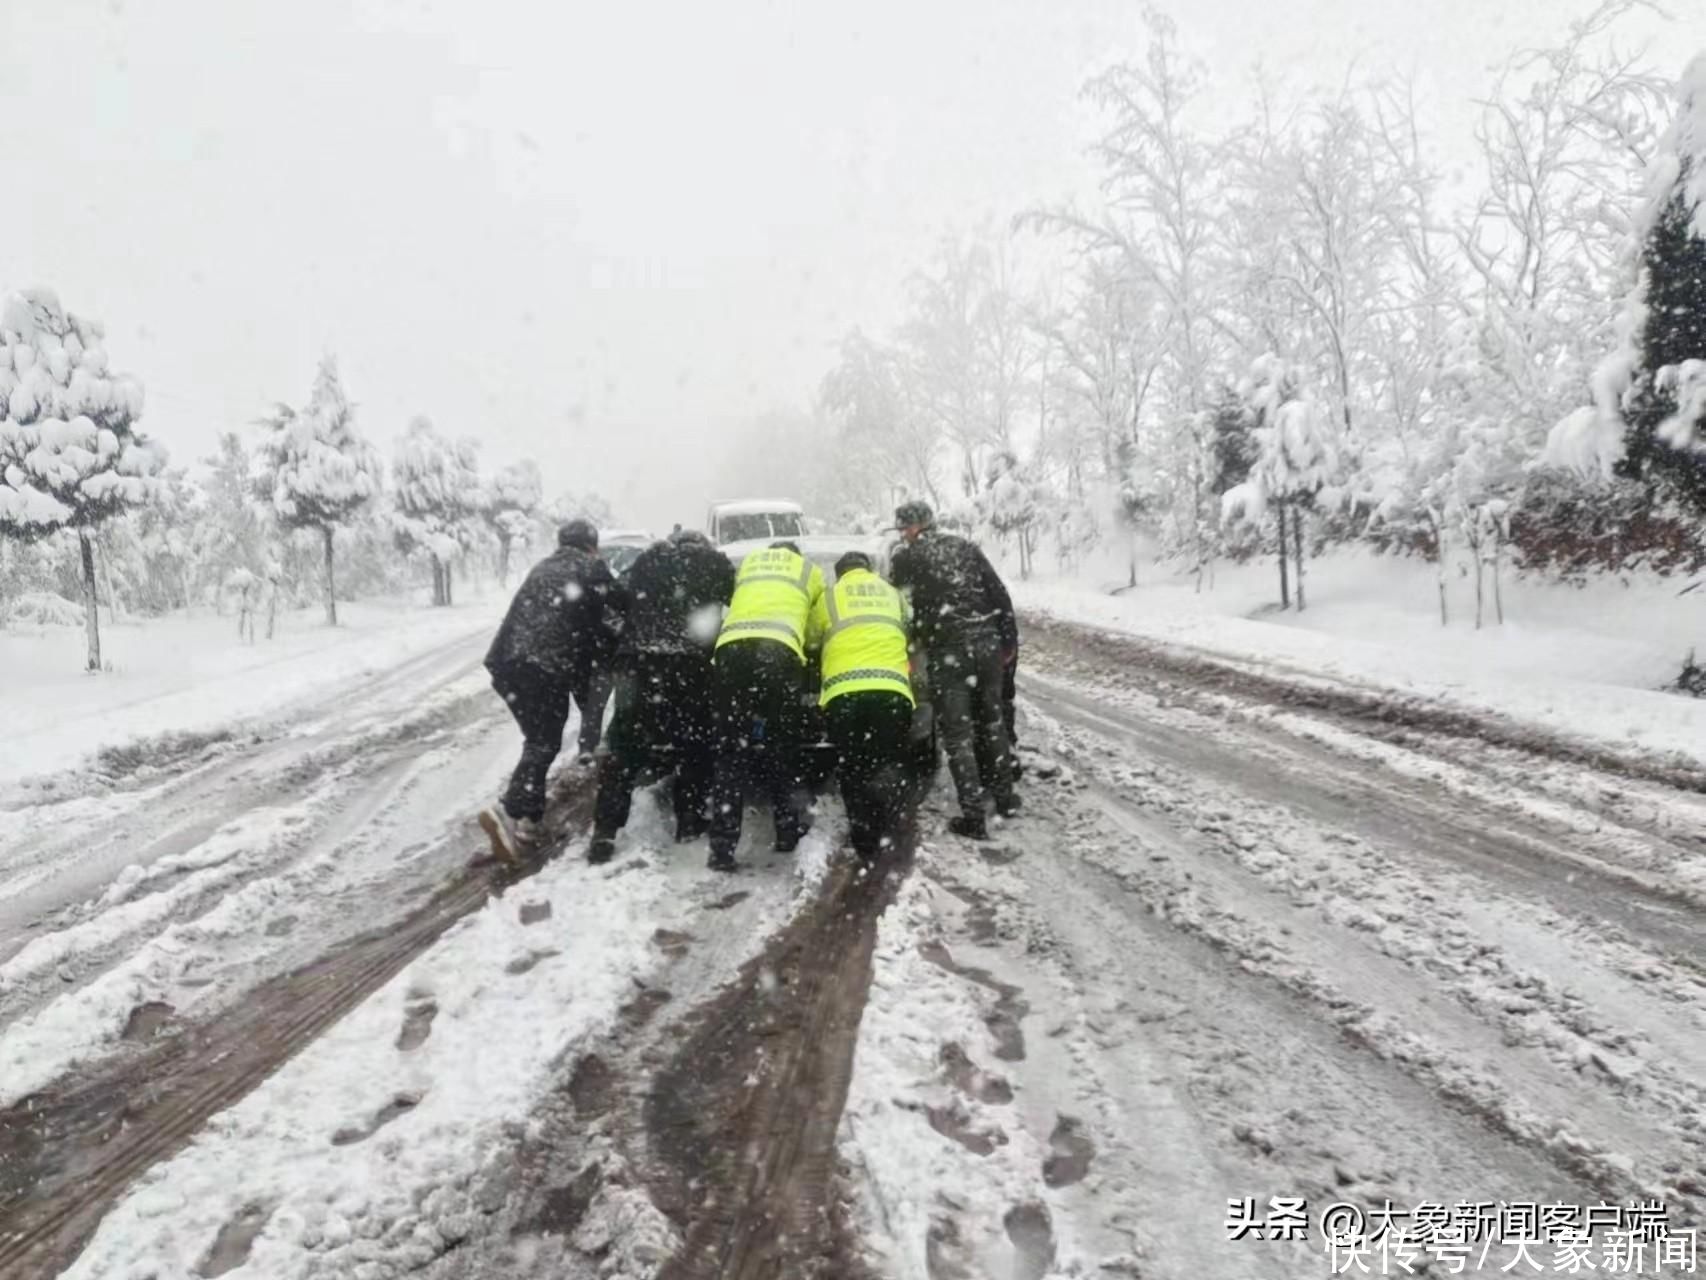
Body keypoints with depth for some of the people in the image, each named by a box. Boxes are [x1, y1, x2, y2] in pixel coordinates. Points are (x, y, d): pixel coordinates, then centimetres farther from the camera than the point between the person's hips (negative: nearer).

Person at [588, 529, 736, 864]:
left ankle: (605, 831, 0)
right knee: (694, 743, 15)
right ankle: (690, 819, 19)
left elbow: (620, 599, 23)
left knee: (624, 746, 5)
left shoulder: (647, 558, 24)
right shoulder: (714, 562, 17)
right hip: (689, 663, -2)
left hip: (639, 660, 2)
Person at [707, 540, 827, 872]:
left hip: (732, 648, 2)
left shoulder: (749, 562, 36)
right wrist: (805, 644, 52)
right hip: (779, 650, -2)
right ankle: (789, 832, 19)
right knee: (782, 747, 12)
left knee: (730, 752, 3)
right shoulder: (809, 569, 30)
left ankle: (722, 847, -2)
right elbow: (817, 628, 30)